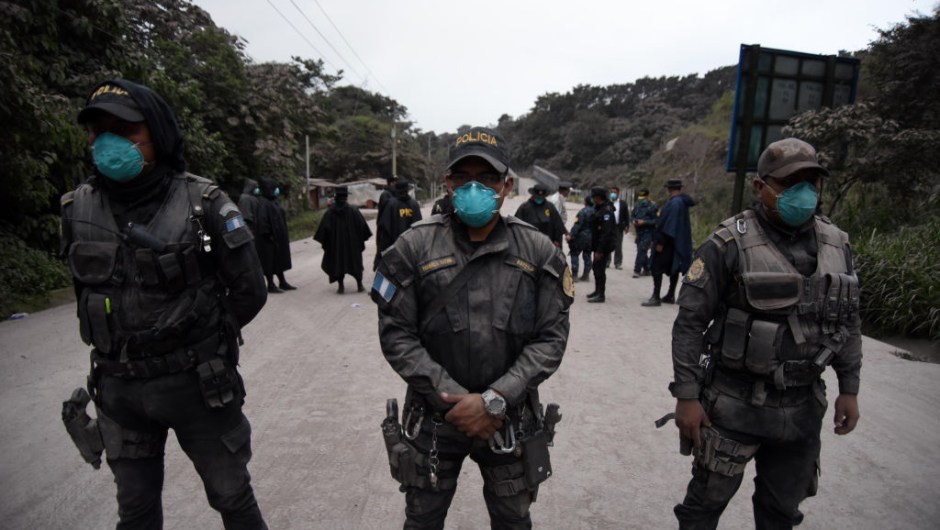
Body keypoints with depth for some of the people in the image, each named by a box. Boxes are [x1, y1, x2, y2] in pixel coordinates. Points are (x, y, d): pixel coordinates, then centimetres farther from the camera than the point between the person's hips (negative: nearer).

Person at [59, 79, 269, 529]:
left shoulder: (203, 205, -16)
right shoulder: (78, 209, -3)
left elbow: (249, 292, -8)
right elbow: (84, 289, 13)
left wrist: (201, 339, -1)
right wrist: (118, 347, 9)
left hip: (197, 382, -3)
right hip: (117, 387, 4)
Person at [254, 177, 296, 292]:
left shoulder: (273, 201, 11)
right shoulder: (263, 203, -17)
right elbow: (261, 221, -23)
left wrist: (285, 236, 15)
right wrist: (268, 235, -23)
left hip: (278, 237, 9)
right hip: (269, 239, -9)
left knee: (279, 260, 15)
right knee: (270, 261, 0)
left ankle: (283, 282, 23)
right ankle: (271, 285, 9)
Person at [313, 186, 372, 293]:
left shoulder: (329, 212, -8)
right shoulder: (353, 211, -10)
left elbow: (324, 228, -7)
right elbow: (362, 226, -9)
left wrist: (324, 243, 3)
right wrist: (362, 239, 4)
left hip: (335, 244, 1)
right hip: (352, 243, 0)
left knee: (338, 262, 12)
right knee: (356, 262, 12)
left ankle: (341, 286, 11)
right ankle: (359, 285, 14)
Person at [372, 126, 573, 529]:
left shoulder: (538, 252, -5)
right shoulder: (414, 247, -8)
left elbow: (551, 337, -7)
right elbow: (395, 334, -8)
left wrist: (494, 400, -17)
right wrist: (452, 398, -15)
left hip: (512, 419, 1)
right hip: (433, 417, 0)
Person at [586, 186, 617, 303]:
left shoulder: (606, 211, -19)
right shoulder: (599, 208, 12)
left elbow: (606, 232, -23)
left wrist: (600, 250, -24)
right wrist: (594, 247, 18)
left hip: (604, 245, -10)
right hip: (598, 244, 10)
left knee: (600, 269, -6)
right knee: (597, 268, 17)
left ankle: (601, 295, 1)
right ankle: (598, 291, 30)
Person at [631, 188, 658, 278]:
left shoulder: (653, 206, -8)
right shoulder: (637, 205, 10)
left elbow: (656, 220, -11)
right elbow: (633, 216, 22)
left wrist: (644, 222, -20)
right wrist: (634, 221, -1)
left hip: (648, 232, -7)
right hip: (639, 232, 7)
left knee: (641, 250, -14)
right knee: (642, 252, 13)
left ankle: (637, 271, -13)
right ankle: (646, 270, 27)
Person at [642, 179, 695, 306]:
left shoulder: (674, 203, -18)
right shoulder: (683, 201, 10)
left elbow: (667, 224, -22)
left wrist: (660, 242, -20)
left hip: (669, 242, -10)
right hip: (679, 242, 10)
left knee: (657, 268, -5)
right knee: (673, 267, 14)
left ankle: (656, 297, -5)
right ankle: (670, 295, 21)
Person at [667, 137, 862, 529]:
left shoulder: (836, 244, 3)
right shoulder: (729, 244, -14)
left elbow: (847, 321, 13)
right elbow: (689, 322, -14)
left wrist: (849, 388, 11)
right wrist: (686, 396, -15)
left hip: (804, 406, 5)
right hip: (734, 405, -5)